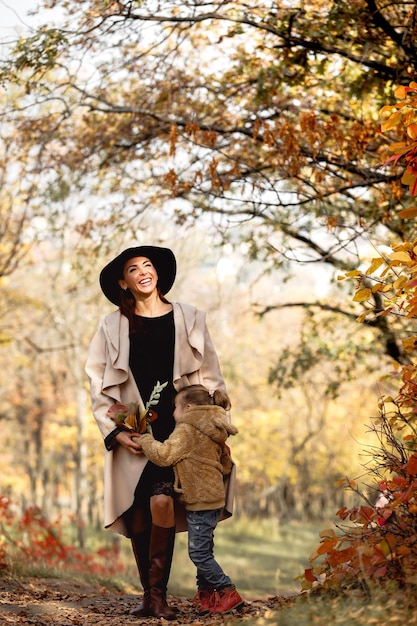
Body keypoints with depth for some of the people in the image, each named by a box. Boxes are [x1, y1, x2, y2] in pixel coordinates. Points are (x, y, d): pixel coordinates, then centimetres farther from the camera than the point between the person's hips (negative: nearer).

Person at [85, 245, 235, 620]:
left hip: (178, 430, -1)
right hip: (134, 436, 1)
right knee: (137, 518, -2)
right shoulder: (113, 327, 8)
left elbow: (210, 378, 7)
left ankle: (158, 594, -13)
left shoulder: (189, 319, 8)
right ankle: (148, 596, 11)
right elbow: (100, 387, 7)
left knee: (161, 501, -20)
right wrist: (115, 432, -5)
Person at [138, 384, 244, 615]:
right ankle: (206, 593, 18)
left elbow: (164, 455, -21)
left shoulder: (186, 430, -12)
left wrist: (145, 440, -6)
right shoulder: (213, 433, 15)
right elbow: (226, 465, 22)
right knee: (203, 551, 14)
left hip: (201, 501, -10)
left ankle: (228, 593, -2)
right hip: (212, 498, 10)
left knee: (199, 553, -5)